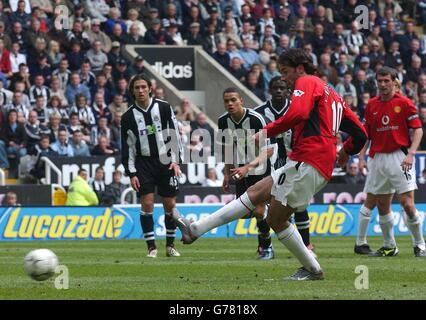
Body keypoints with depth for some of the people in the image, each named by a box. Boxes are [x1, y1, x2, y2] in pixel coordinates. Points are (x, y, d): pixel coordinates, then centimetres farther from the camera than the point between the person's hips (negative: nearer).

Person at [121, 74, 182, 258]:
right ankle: (151, 247, -4)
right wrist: (131, 173, -2)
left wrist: (175, 161, -5)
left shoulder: (164, 108, 0)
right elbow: (127, 147, 3)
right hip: (143, 163, 0)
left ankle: (170, 245, 16)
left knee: (170, 205, 2)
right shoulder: (128, 116, 1)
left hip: (166, 163, 0)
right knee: (147, 203, -10)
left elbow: (175, 134, 2)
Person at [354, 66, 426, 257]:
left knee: (407, 203, -11)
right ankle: (389, 246, 17)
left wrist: (411, 153, -16)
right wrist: (362, 157, 5)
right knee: (382, 206, 6)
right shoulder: (372, 105, 10)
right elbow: (366, 133, 15)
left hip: (400, 158, -5)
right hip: (378, 159, 5)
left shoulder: (404, 103, -3)